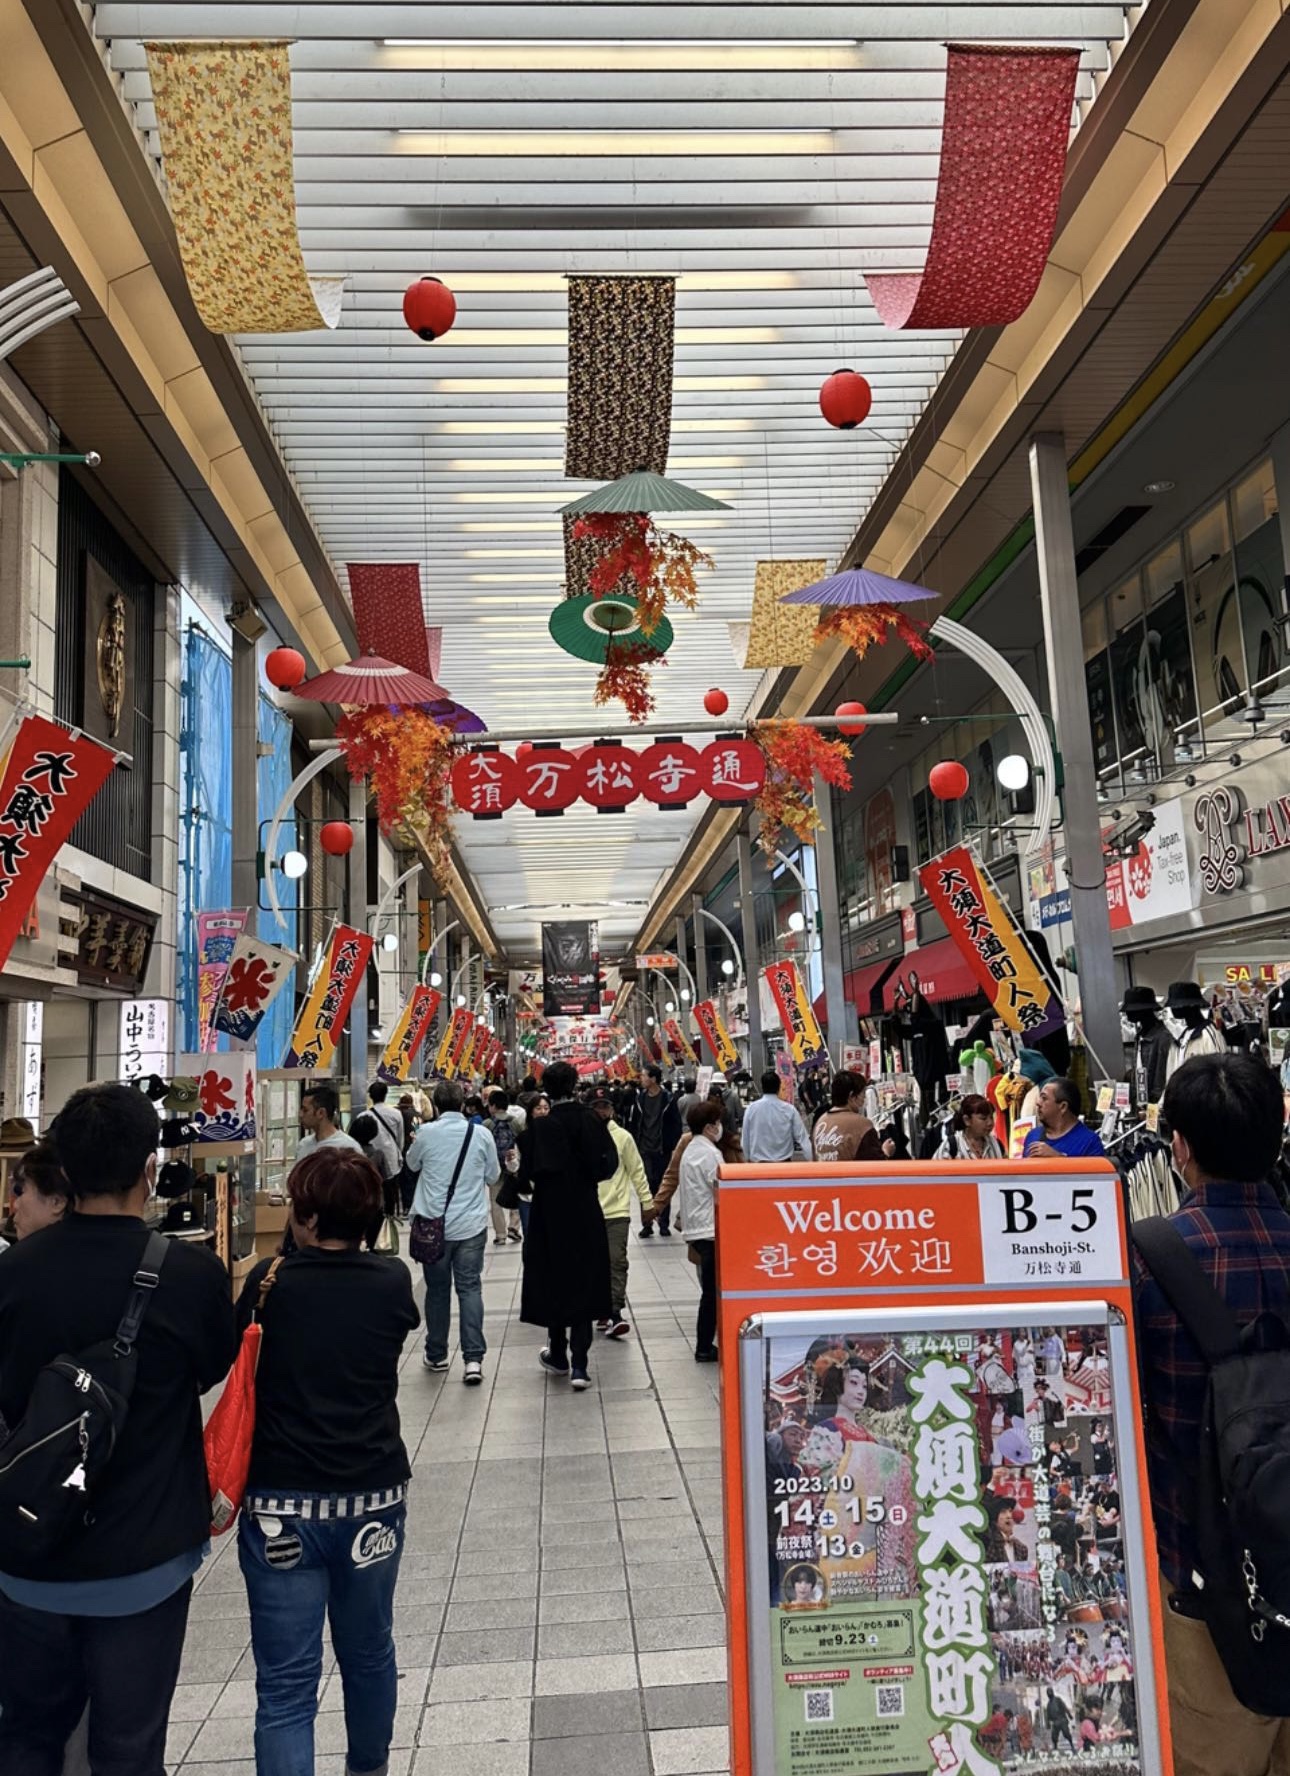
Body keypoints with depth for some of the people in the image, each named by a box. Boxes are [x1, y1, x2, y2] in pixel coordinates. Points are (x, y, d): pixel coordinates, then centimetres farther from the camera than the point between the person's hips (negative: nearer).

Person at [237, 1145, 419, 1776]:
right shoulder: (392, 1284, -5)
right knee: (368, 1654, 23)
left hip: (281, 1506, -3)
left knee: (285, 1684, 5)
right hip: (374, 1498, 3)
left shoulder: (268, 1284, -9)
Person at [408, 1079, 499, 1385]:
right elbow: (493, 1177, 6)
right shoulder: (481, 1134, -6)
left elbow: (412, 1164, 12)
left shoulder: (426, 1133, -7)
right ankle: (473, 1357, -5)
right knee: (469, 1288, 4)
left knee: (437, 1289, 13)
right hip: (471, 1224, 0)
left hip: (434, 1224, 0)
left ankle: (436, 1355, 23)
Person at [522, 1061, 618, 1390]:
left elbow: (535, 1170, -20)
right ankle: (579, 1365, 1)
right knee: (584, 1284, 7)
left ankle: (558, 1356, 28)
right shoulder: (592, 1120, -7)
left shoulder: (542, 1126, -15)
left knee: (553, 1282, 15)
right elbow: (609, 1163, -6)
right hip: (586, 1215, 2)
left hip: (552, 1216, -2)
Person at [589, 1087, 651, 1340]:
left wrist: (646, 1201, 4)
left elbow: (637, 1171, 4)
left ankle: (614, 1313, -10)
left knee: (617, 1262, -9)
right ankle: (604, 1311, 22)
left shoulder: (623, 1137, -1)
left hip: (617, 1212, -1)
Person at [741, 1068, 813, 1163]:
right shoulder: (789, 1109, -6)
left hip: (758, 1164, 0)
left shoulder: (751, 1109, -5)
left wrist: (748, 1158, 16)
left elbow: (746, 1137, 3)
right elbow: (802, 1136, -4)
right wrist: (813, 1159, 2)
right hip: (783, 1164, 0)